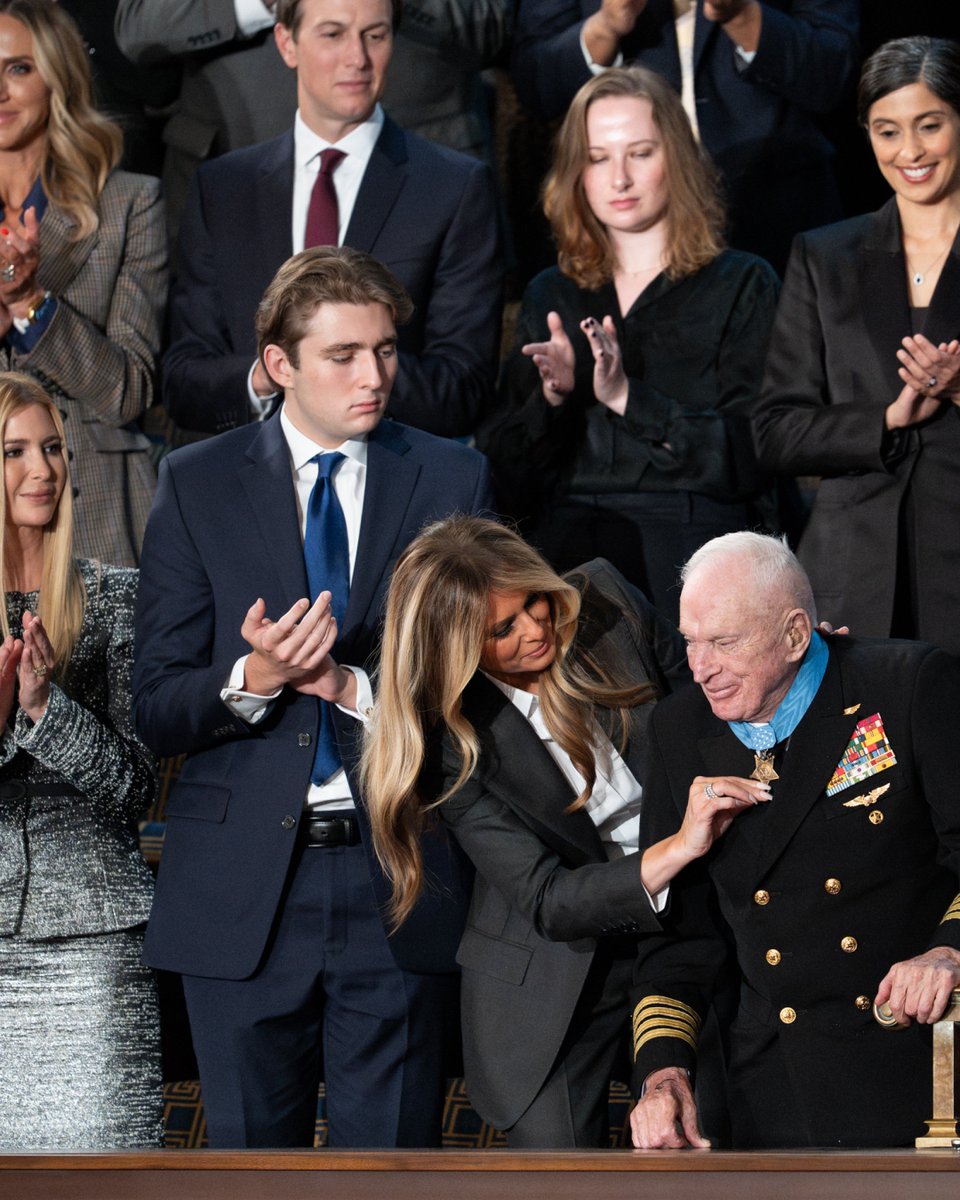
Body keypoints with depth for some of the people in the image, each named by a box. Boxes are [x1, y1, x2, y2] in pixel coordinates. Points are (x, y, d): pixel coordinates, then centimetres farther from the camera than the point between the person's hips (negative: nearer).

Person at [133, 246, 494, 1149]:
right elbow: (156, 709, 1)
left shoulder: (452, 481, 6)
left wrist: (357, 688, -12)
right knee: (250, 1150, 6)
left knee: (392, 1153, 2)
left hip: (396, 877, 0)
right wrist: (251, 681, -19)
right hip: (244, 881, 0)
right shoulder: (198, 484, 4)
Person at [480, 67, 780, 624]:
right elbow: (511, 473, 14)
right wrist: (551, 399, -6)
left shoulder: (742, 286, 8)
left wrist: (628, 398, -13)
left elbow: (751, 457, -4)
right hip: (567, 560, 2)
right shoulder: (550, 298, 20)